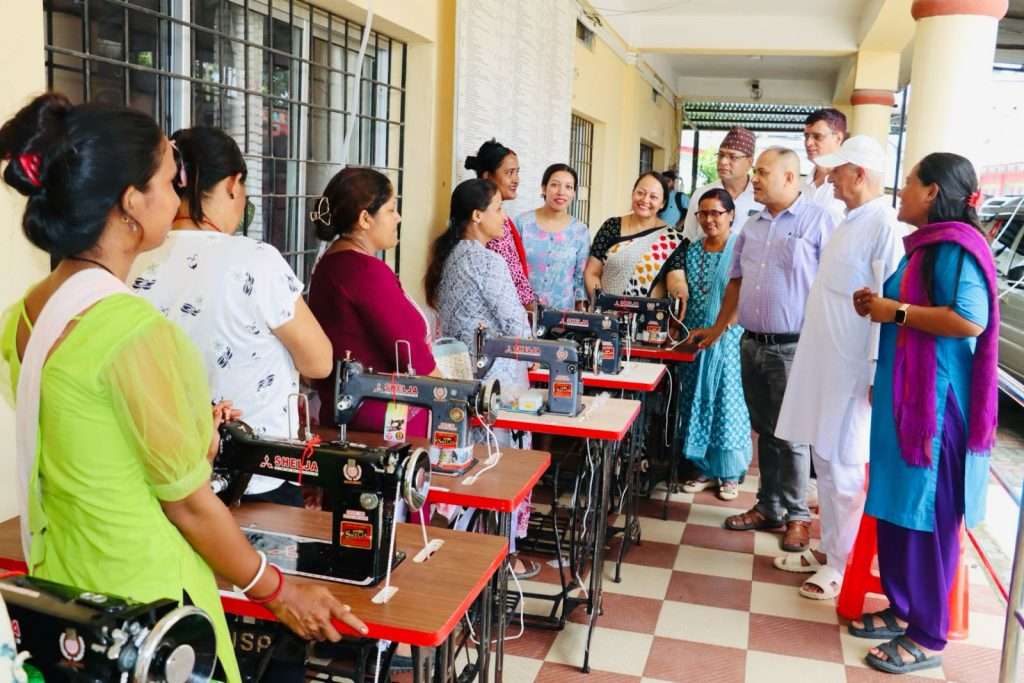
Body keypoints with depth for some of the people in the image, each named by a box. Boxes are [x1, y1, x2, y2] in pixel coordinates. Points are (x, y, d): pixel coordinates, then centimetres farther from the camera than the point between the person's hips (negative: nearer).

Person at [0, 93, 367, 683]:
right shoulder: (132, 325, -25)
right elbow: (187, 501, -19)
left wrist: (186, 429, 19)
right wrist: (278, 591, -7)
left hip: (62, 585, 8)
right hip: (139, 598, -8)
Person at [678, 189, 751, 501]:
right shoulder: (693, 251, 9)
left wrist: (715, 331, -16)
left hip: (730, 341, -5)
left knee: (728, 402, 2)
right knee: (698, 402, 8)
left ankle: (729, 473, 14)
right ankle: (705, 469, 20)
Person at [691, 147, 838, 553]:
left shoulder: (817, 221, -8)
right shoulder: (752, 226, 13)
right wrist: (718, 328, 19)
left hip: (792, 348, -6)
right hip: (751, 344, 6)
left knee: (791, 436, 2)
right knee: (764, 432, 14)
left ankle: (797, 516, 16)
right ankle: (768, 507, 26)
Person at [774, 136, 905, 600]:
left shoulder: (885, 225, -15)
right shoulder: (850, 222, 14)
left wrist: (878, 374, -21)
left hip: (853, 370, -9)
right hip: (823, 363, 9)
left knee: (845, 467, -1)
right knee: (825, 459, 16)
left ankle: (844, 565, 12)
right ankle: (829, 548, 29)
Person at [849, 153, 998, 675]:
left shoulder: (956, 246, -15)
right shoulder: (925, 245, 14)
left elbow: (969, 320, -28)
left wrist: (897, 312, -18)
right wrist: (878, 304, 9)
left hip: (935, 402, -10)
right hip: (902, 396, 10)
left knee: (926, 516, -1)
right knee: (895, 508, 15)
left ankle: (927, 638, 11)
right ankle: (902, 610, 28)